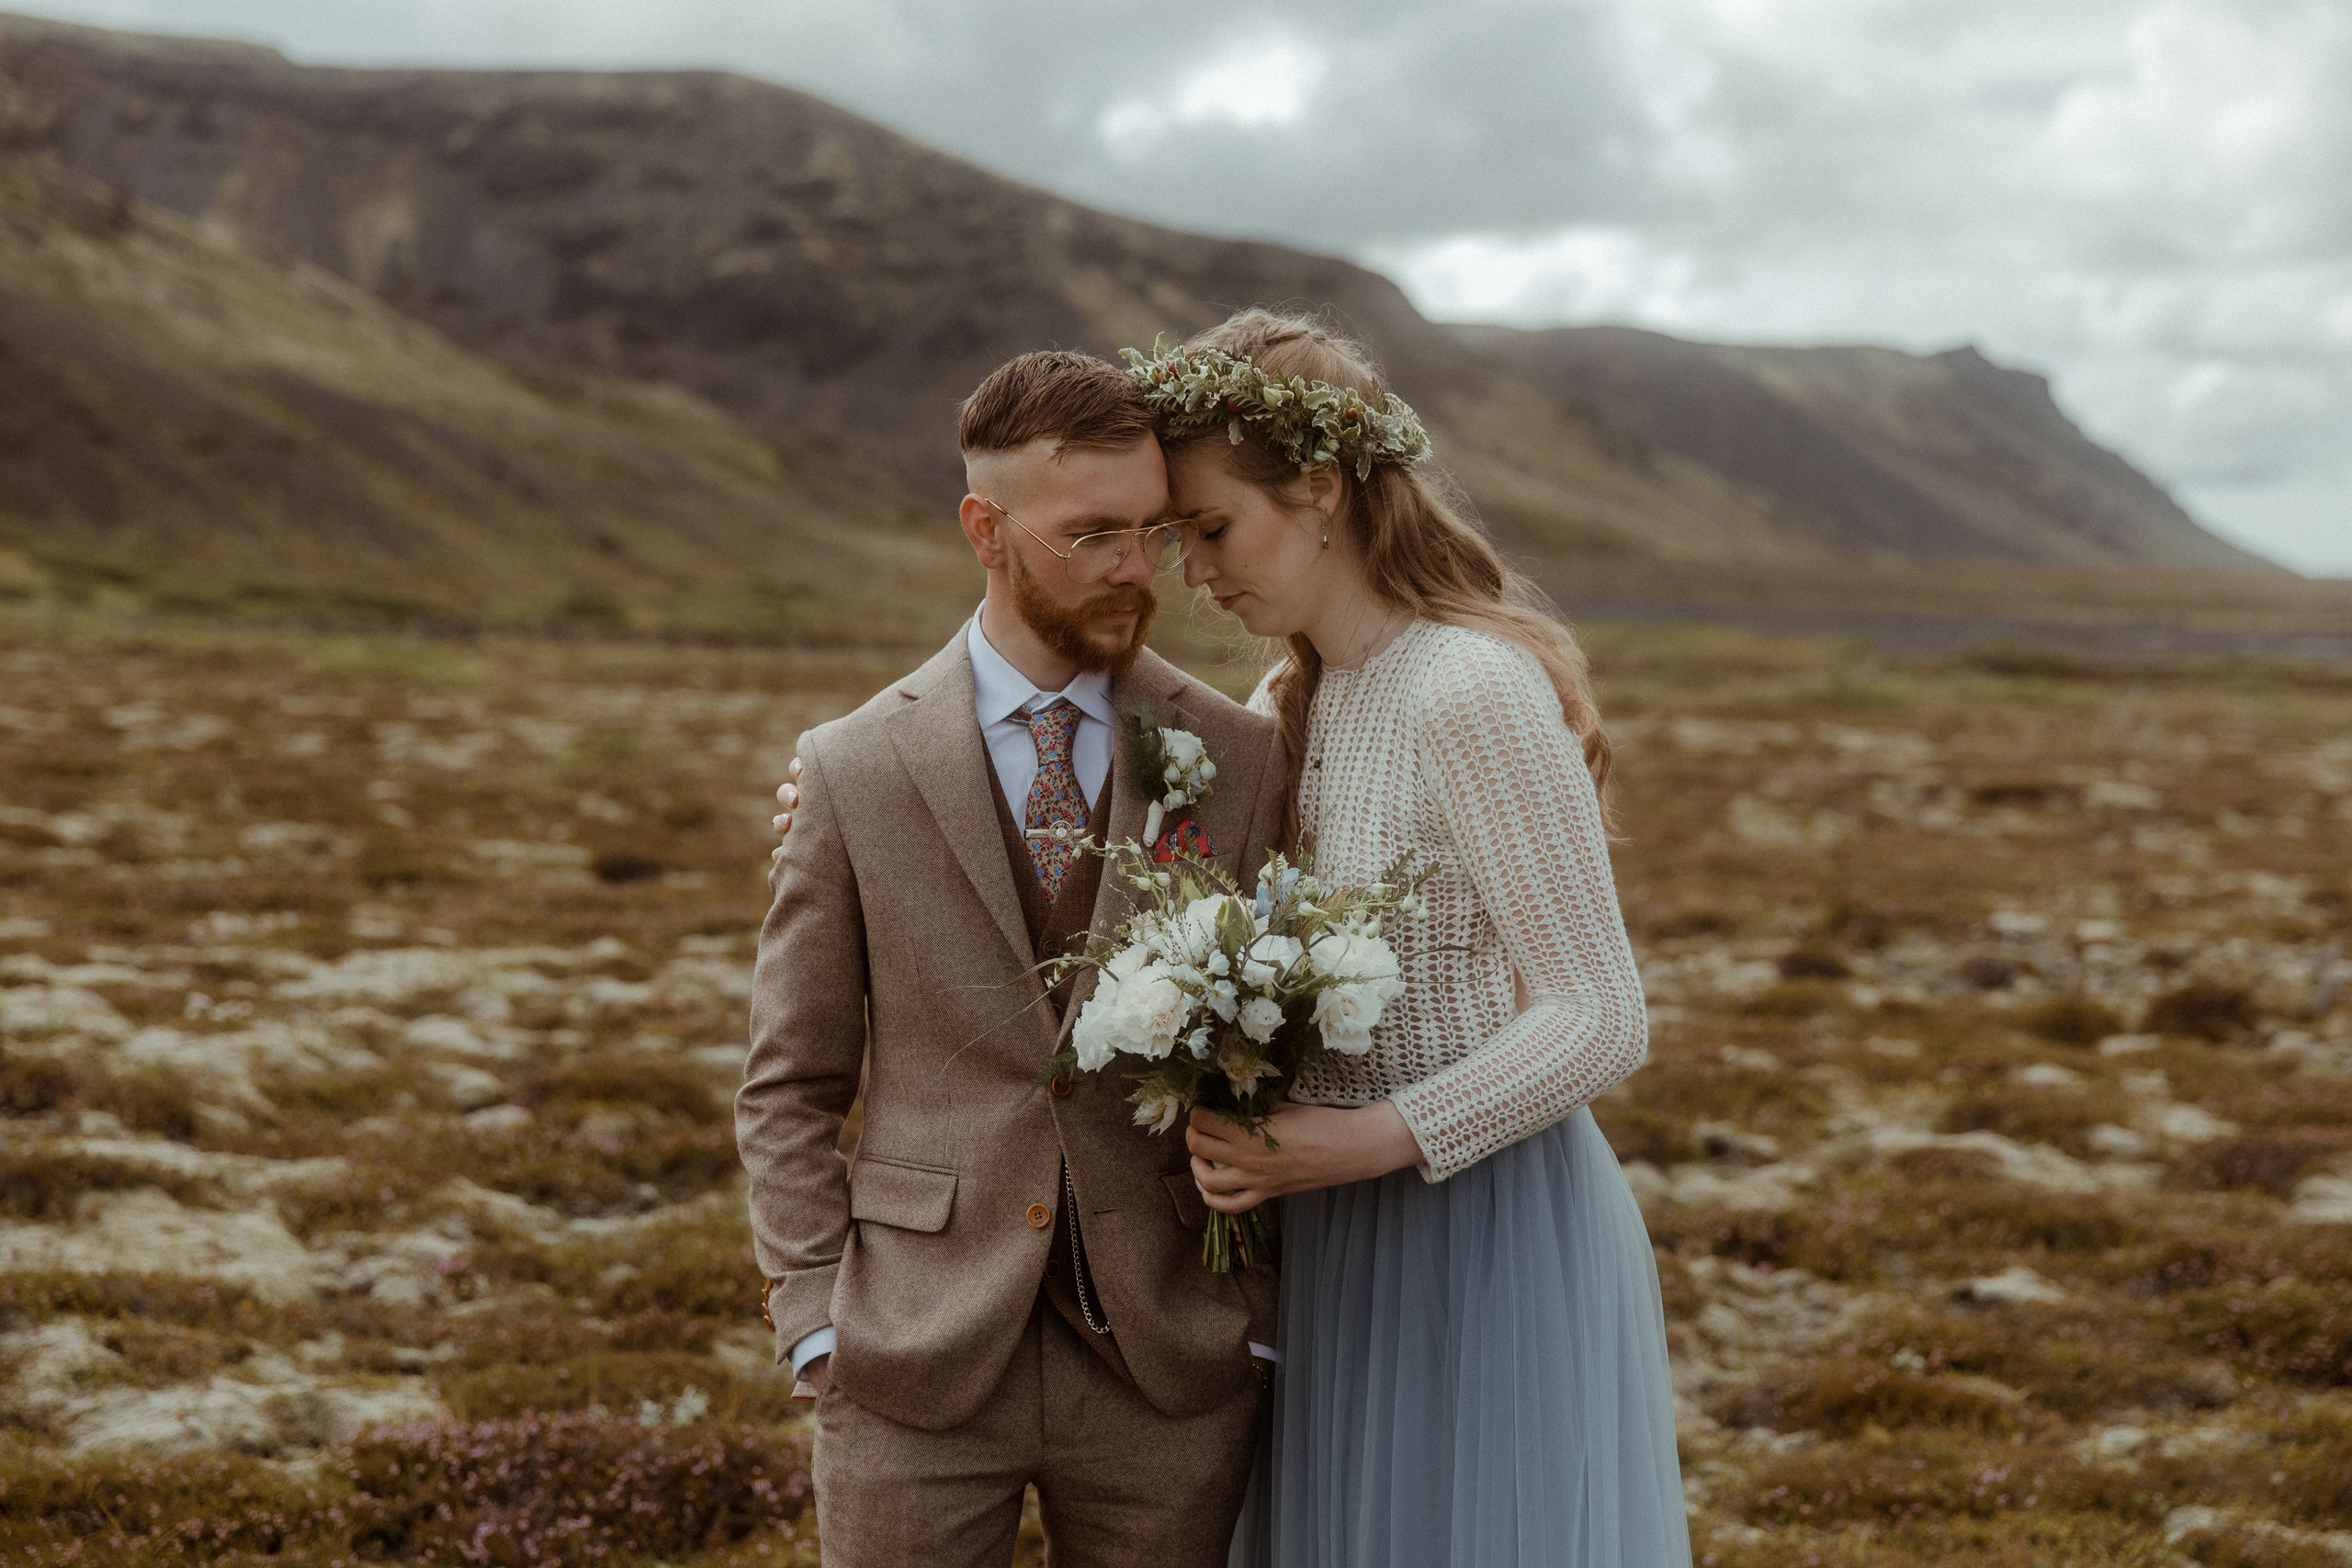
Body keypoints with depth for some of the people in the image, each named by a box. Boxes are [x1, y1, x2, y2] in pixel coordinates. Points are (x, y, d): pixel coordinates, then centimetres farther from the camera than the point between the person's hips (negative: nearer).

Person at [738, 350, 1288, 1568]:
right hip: (916, 1372, -1)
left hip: (1168, 1365, 1)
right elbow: (789, 1091, 4)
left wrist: (1265, 1318, 0)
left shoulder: (1240, 762, 1)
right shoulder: (852, 772, -1)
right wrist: (817, 1328, -4)